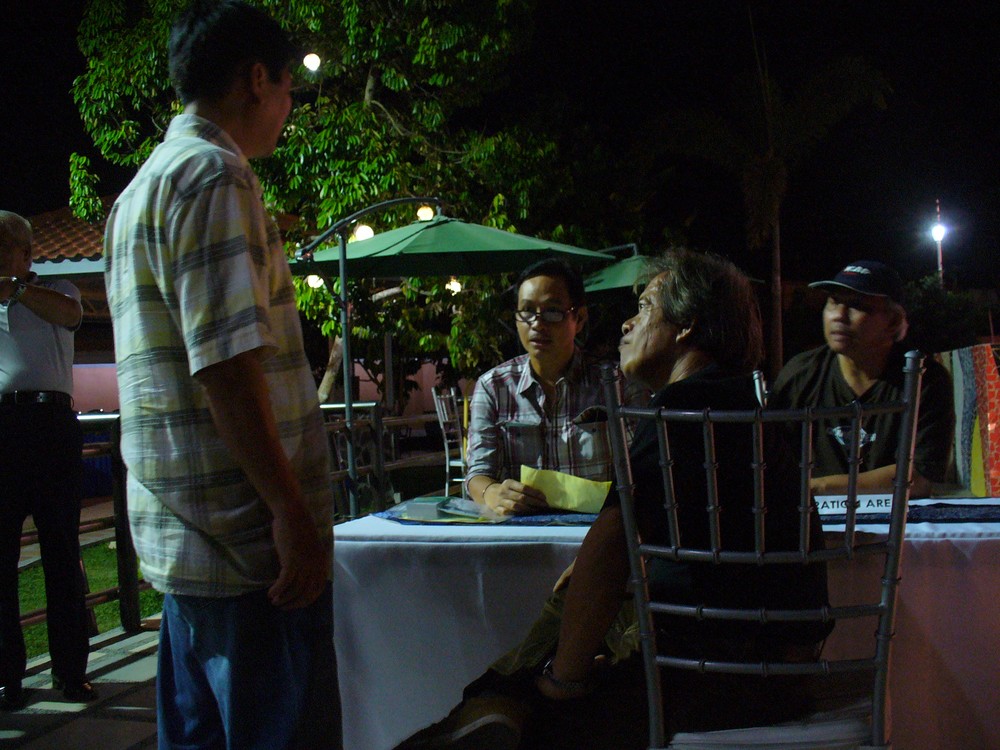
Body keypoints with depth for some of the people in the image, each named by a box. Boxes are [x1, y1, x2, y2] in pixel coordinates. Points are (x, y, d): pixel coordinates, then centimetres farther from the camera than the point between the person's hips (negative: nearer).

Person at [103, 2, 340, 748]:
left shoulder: (141, 189, 19)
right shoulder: (216, 176, -12)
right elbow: (226, 364, -21)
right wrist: (293, 510, -19)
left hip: (179, 539, 10)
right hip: (247, 543, -10)